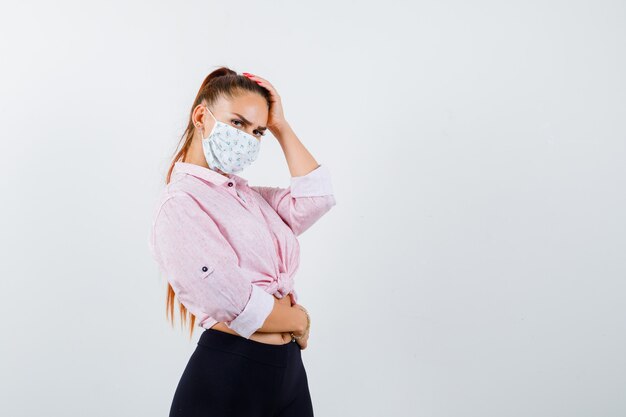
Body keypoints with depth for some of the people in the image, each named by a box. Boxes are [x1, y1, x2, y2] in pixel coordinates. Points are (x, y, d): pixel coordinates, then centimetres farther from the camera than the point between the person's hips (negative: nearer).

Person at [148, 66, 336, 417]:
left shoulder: (245, 193, 12)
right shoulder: (180, 204, -15)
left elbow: (316, 199, -1)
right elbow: (241, 309, -20)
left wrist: (280, 126, 2)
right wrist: (299, 319, -3)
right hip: (229, 378, -8)